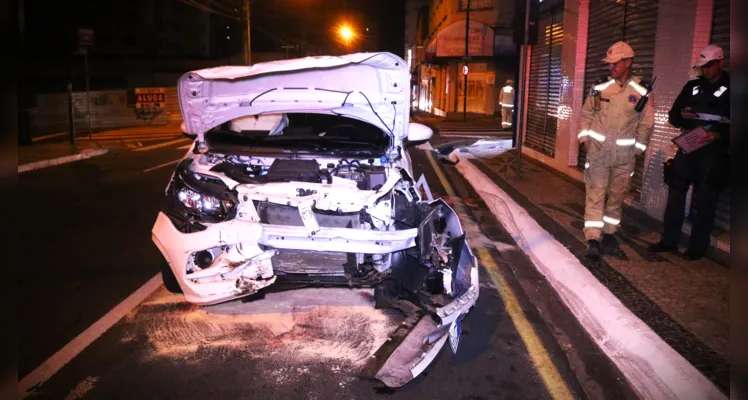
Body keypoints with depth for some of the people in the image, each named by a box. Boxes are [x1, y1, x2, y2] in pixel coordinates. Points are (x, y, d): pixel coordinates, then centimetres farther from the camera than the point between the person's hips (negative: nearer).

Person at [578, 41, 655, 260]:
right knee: (595, 194, -5)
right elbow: (586, 113, 10)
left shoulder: (642, 92, -3)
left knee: (616, 195, 11)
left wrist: (637, 149, 2)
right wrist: (585, 138, 1)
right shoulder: (600, 87, 0)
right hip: (598, 151, 0)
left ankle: (609, 233, 26)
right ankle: (593, 239, -6)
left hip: (624, 155, 0)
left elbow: (646, 124, 4)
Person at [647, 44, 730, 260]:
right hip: (687, 149, 4)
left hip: (714, 154, -4)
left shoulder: (729, 89, 0)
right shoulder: (692, 86, 12)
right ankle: (669, 240, 15)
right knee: (675, 194, 5)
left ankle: (697, 246, 10)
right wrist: (681, 115, -8)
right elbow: (673, 116, 13)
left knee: (704, 200, 1)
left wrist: (720, 135, -20)